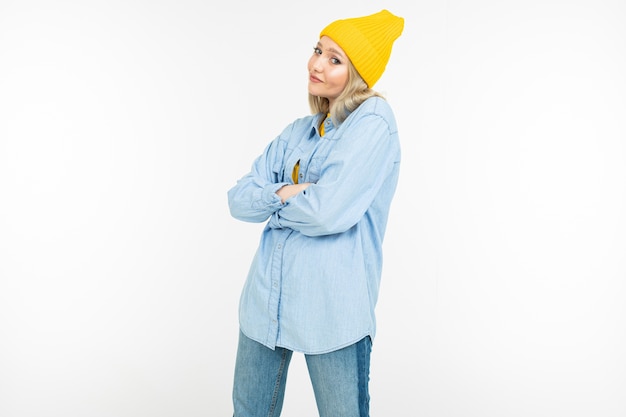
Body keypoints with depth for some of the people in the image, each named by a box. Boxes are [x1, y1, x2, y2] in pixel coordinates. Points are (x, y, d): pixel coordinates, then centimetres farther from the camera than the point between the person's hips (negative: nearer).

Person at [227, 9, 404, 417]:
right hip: (266, 299, 7)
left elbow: (329, 211, -21)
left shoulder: (373, 122, -10)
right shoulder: (298, 131, 12)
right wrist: (286, 193, -11)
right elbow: (239, 199, 7)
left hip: (332, 310, -7)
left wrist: (273, 201, -3)